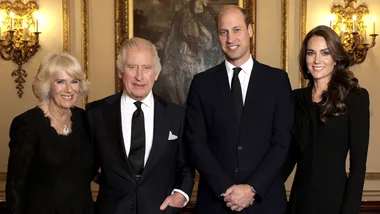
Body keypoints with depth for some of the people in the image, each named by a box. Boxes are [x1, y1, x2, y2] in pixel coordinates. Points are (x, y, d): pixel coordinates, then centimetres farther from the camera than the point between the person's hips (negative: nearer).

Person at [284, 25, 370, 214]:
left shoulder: (356, 97, -8)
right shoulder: (296, 97, 5)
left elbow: (358, 162, -10)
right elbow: (292, 152, 8)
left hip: (335, 197, -4)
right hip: (299, 196, 4)